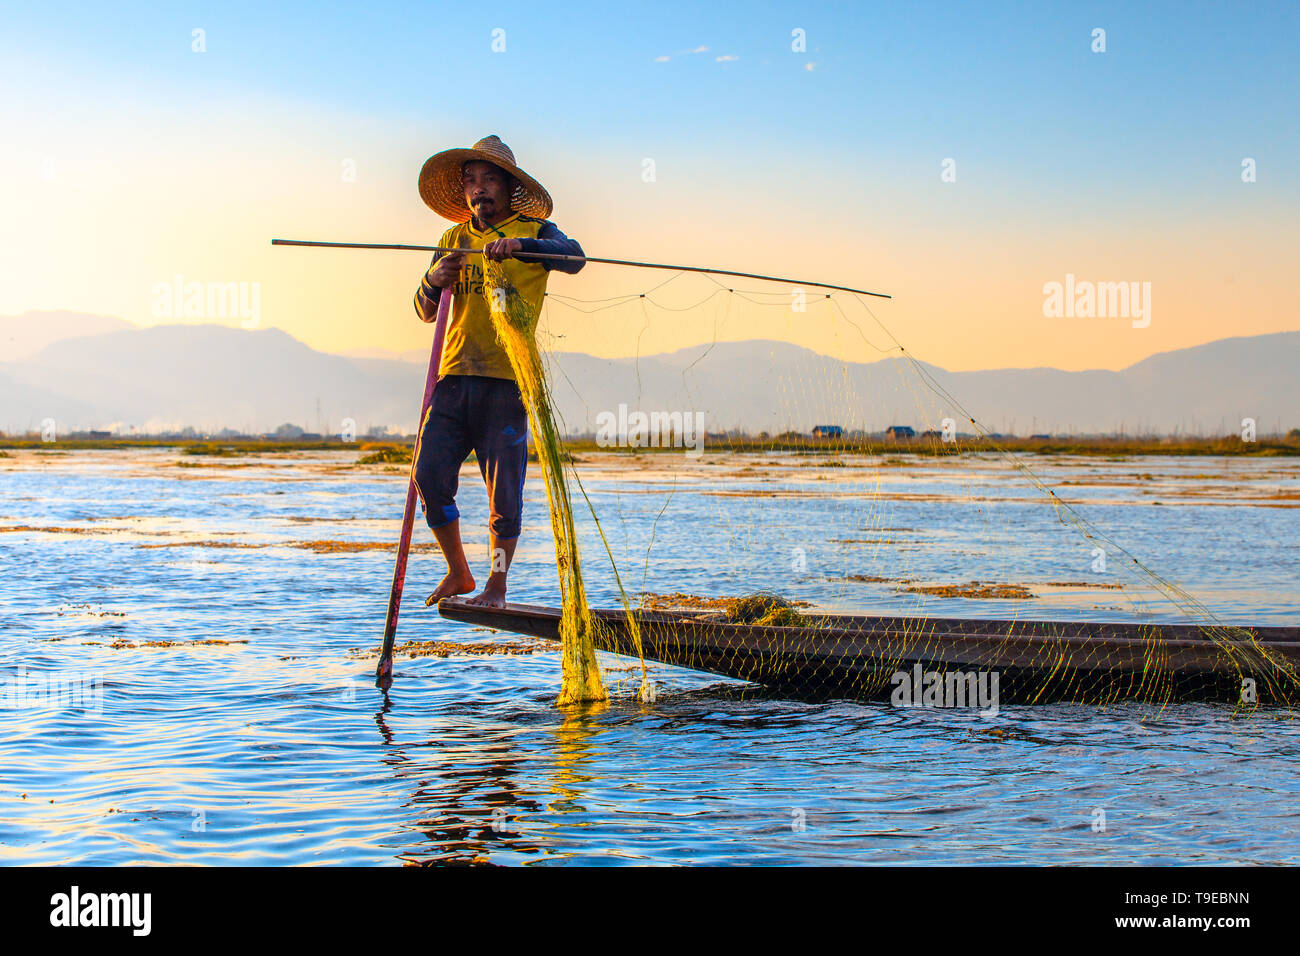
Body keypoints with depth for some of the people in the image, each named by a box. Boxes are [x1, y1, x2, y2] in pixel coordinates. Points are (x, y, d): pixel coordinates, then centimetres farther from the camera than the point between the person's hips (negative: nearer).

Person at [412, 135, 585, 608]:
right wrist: (434, 280, -8)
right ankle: (458, 573, 15)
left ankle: (497, 587, 10)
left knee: (504, 489, -3)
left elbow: (573, 257, -17)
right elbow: (425, 311, 15)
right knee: (429, 474, -3)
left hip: (507, 379, -4)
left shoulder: (534, 231, 5)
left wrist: (519, 246, -33)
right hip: (455, 375, 4)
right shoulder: (454, 238, 18)